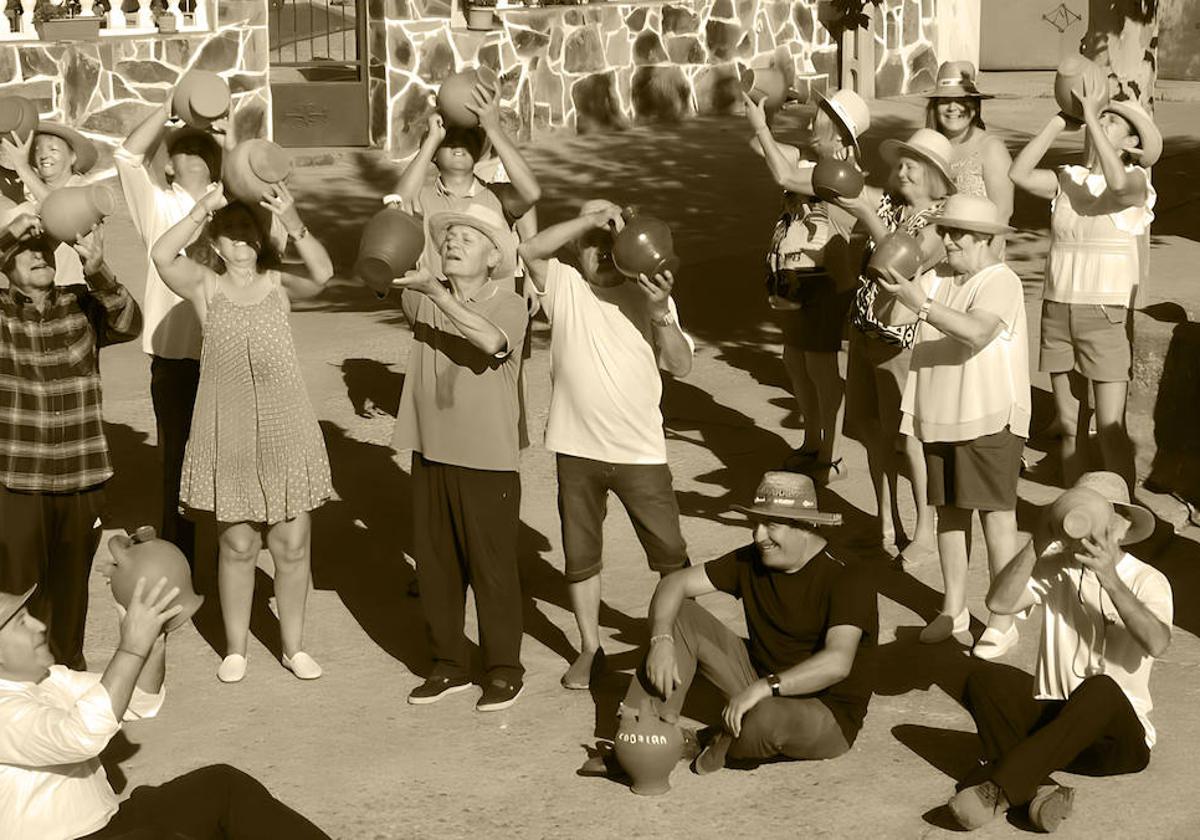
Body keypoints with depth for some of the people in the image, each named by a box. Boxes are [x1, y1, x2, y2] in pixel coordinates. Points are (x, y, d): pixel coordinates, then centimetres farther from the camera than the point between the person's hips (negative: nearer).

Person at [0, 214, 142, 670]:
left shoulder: (82, 304, 1)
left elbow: (128, 324, -17)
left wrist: (97, 273, -34)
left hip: (82, 477, 2)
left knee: (72, 581, 15)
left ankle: (69, 662, 34)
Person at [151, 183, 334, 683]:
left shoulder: (278, 286, 2)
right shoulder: (205, 287, 1)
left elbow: (322, 274, -19)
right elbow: (161, 256, -18)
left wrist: (294, 224, -33)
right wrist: (203, 209, -25)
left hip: (287, 430, 1)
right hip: (229, 435, -1)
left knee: (293, 544, 5)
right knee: (237, 544, 7)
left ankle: (294, 646, 20)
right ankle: (235, 649, 21)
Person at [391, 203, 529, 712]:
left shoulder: (509, 305, -7)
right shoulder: (424, 298, 7)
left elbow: (491, 340, -28)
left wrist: (434, 290, -32)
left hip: (488, 460, -5)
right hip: (431, 454, 5)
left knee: (492, 568, 3)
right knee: (434, 564, 12)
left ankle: (504, 671, 16)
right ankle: (448, 665, 25)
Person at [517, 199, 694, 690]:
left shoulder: (646, 294, -1)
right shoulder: (564, 286, -2)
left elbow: (681, 367, -8)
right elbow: (528, 251, -21)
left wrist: (661, 314, -23)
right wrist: (589, 220, -25)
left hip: (641, 450, -1)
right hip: (577, 449, 1)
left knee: (671, 554, 5)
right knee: (580, 556, 13)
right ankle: (589, 647, 29)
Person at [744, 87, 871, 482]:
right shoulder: (811, 160, 9)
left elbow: (784, 177, -30)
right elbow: (760, 147, 12)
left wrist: (761, 127, -23)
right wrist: (760, 123, -7)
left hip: (826, 283, -10)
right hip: (795, 283, 10)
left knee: (821, 365, -5)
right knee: (795, 360, 17)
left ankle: (832, 457, 5)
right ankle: (812, 444, 31)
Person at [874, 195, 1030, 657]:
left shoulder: (1001, 282, -12)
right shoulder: (936, 277, 10)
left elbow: (976, 331, -29)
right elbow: (896, 321, 3)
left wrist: (920, 304, -36)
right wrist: (899, 288, -15)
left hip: (990, 418, -7)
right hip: (941, 414, 7)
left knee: (995, 514, -4)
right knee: (948, 510, 13)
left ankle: (1003, 620, 3)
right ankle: (953, 609, 24)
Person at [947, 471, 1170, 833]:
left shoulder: (1148, 581, -3)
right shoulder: (1054, 570, 6)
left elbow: (1156, 643, -24)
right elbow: (998, 602, -11)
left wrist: (1111, 580, -31)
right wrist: (1037, 545, -19)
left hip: (1115, 738, -3)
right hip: (1052, 719, 3)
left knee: (1101, 688, -37)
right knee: (984, 680, -22)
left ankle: (998, 788, -40)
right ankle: (1039, 789, -36)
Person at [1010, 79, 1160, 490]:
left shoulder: (1135, 180, -4)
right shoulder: (1067, 180, 7)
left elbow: (1118, 182, -28)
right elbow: (1019, 174, -8)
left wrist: (1091, 116, -22)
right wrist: (1060, 121, -7)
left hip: (1106, 313, -4)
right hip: (1057, 311, 4)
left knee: (1110, 430, -7)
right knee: (1069, 428, 10)